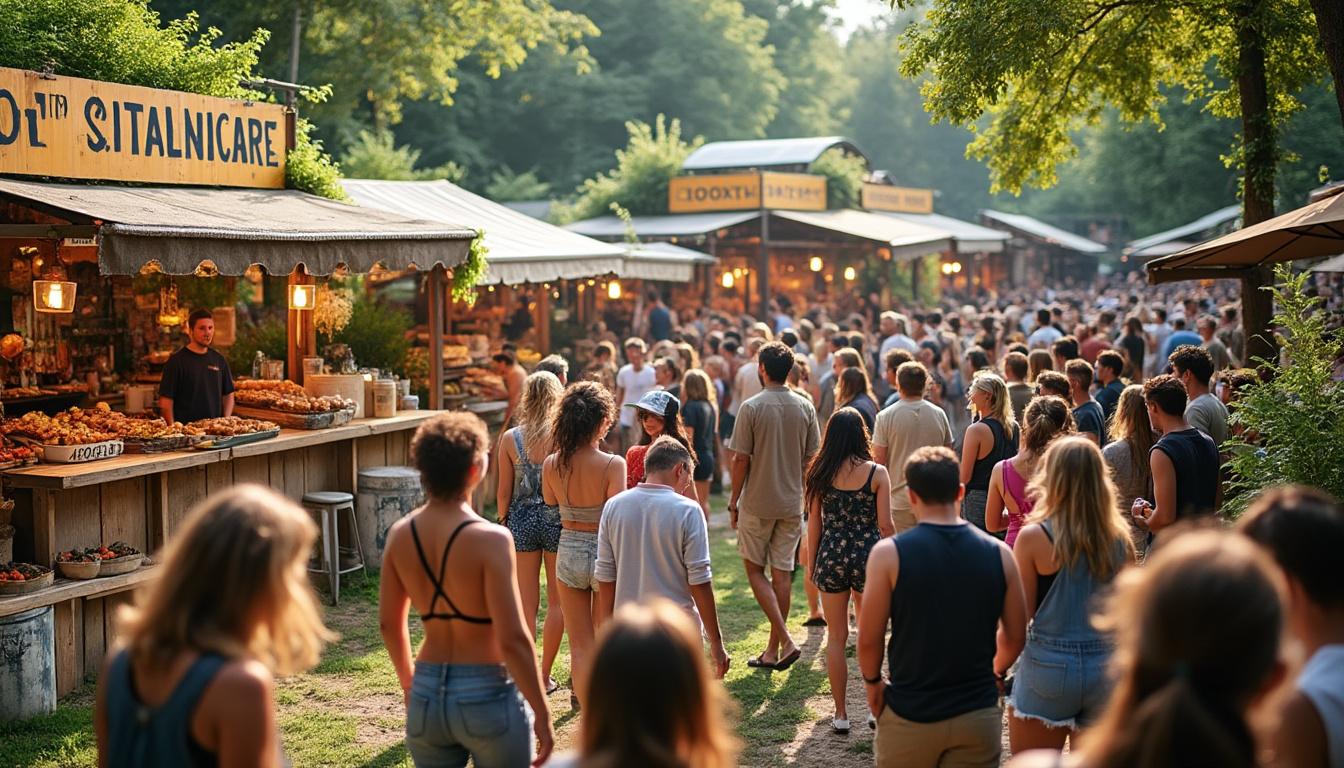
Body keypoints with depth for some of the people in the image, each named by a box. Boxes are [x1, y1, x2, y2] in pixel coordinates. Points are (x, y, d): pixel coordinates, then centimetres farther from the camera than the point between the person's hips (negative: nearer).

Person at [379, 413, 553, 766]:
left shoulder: (400, 535, -2)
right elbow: (513, 639, -21)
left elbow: (389, 623, 10)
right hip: (486, 695, -5)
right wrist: (541, 712, -11)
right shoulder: (490, 540, -19)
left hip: (426, 695, 5)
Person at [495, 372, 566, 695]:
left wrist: (504, 522, 14)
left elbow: (503, 492, -2)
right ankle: (545, 676, 17)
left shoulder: (510, 439, -6)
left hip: (522, 520, 1)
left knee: (527, 605, 9)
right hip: (558, 519, -1)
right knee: (557, 601, 13)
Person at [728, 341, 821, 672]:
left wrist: (734, 501, -1)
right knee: (782, 572, 9)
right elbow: (811, 458, 5)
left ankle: (785, 639, -7)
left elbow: (741, 460, -11)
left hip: (757, 502, -4)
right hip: (792, 503, 4)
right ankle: (773, 649, 15)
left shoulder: (751, 408, -12)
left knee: (754, 569, 8)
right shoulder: (805, 408, 1)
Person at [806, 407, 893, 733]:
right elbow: (885, 524, -7)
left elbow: (814, 524, 2)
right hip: (868, 556, -1)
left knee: (836, 637, 10)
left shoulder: (821, 473, -2)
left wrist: (813, 563, 12)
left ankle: (841, 714, 13)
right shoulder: (876, 473, -7)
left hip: (832, 558, 1)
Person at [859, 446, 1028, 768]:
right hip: (978, 713, 2)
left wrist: (873, 681, 10)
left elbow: (869, 639, -9)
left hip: (909, 714, -1)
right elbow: (1015, 636, 5)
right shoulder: (998, 554, -4)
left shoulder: (890, 553, -13)